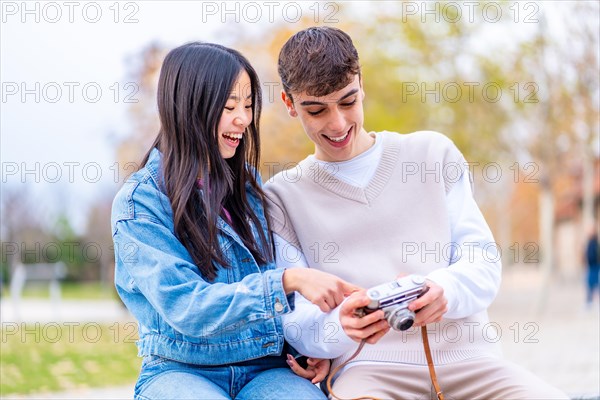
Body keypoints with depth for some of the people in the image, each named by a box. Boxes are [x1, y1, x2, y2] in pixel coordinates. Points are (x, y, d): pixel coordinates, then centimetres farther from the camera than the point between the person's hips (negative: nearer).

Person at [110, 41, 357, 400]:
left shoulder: (249, 184, 12)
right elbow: (187, 308, -15)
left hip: (264, 368, 4)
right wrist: (288, 280, -24)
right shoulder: (141, 202, -5)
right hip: (181, 371, -3)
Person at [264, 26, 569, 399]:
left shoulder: (434, 152, 15)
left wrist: (443, 290, -16)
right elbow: (293, 318, 3)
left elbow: (484, 262, 8)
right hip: (368, 366, -2)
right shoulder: (283, 196, 12)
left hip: (465, 355, 3)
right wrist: (338, 327, -21)